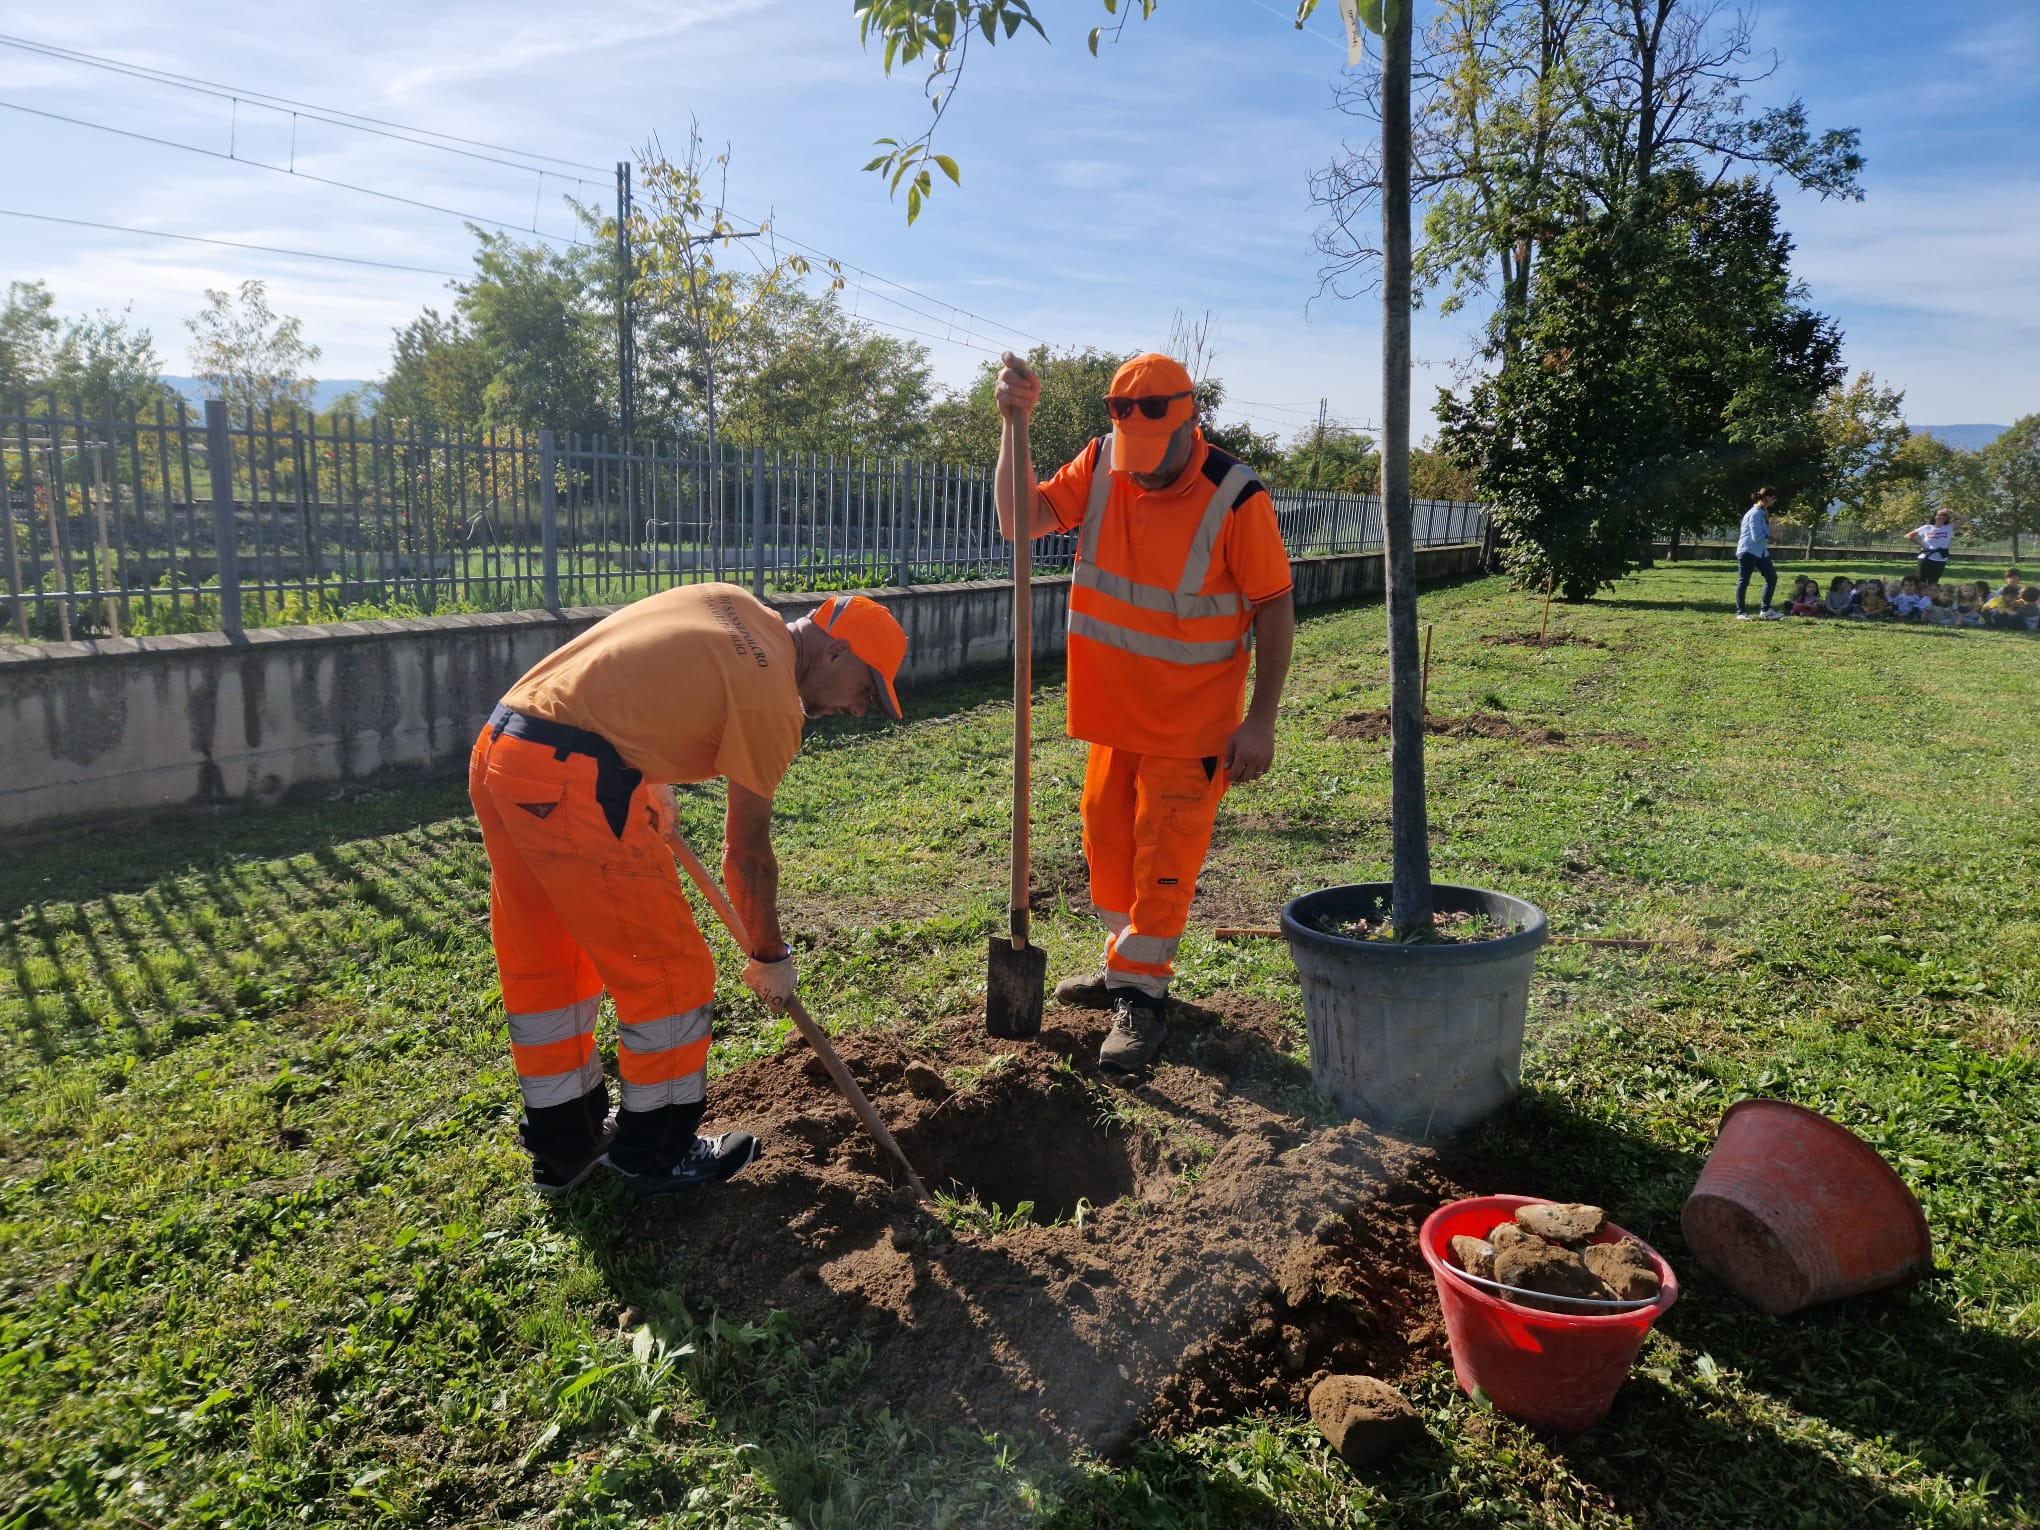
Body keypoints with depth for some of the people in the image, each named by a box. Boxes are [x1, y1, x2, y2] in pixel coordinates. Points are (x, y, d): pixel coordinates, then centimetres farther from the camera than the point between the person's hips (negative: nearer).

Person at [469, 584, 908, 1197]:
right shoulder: (773, 702, -6)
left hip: (496, 750, 10)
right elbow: (747, 853, 0)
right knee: (671, 972, 6)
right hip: (570, 783, -10)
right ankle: (656, 1156, 22)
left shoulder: (731, 603, 16)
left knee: (539, 964, 20)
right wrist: (770, 957, 13)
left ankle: (563, 1147, 36)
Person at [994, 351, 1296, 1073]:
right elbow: (1022, 520, -5)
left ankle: (1141, 995, 12)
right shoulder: (1100, 464, -3)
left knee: (1164, 855, -2)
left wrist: (1260, 721, -16)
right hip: (1113, 708, 6)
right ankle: (1127, 968, 35)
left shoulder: (1235, 496, -18)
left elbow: (1275, 608, -13)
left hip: (1190, 720, -6)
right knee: (1109, 842, 16)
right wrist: (1017, 425, -17)